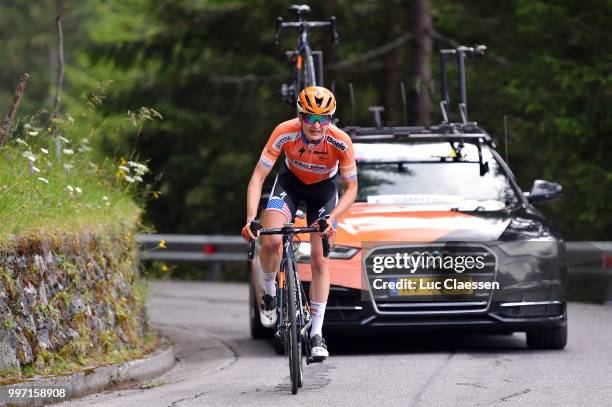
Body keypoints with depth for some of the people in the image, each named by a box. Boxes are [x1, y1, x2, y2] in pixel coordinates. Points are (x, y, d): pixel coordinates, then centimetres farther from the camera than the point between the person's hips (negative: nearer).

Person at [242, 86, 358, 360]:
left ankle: (317, 334, 2)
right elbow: (258, 176, -27)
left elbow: (351, 188, -20)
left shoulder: (340, 142, -31)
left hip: (324, 188, 0)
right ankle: (269, 291, 7)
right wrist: (251, 218, -38)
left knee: (320, 260, -6)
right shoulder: (285, 133, -32)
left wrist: (332, 218, -36)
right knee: (270, 241, -24)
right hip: (291, 182, 0)